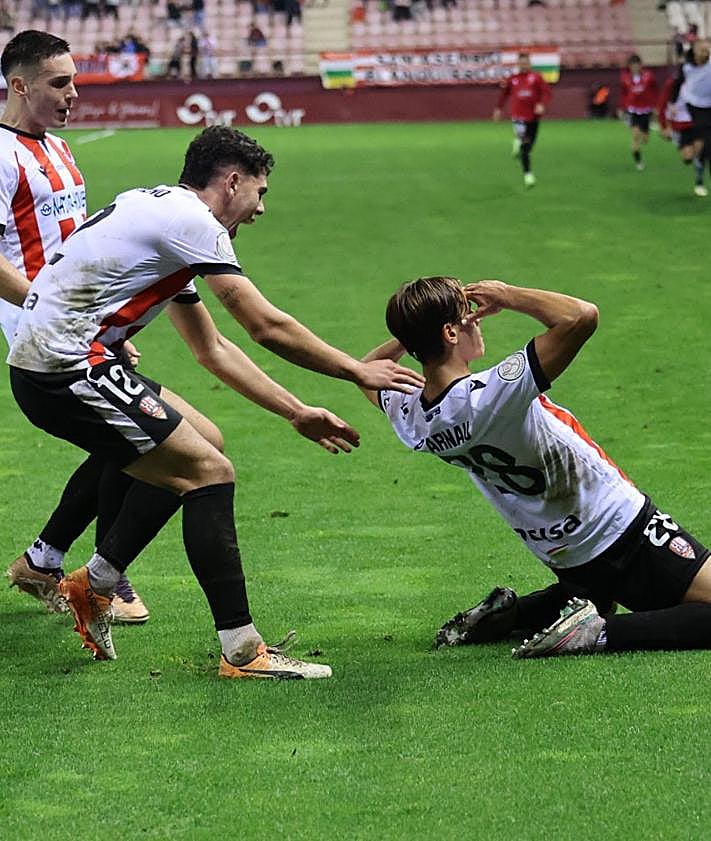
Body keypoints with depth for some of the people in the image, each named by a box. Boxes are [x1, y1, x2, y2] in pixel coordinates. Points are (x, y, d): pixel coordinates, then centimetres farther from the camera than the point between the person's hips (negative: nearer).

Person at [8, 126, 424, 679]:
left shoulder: (167, 220, 21)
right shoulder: (192, 222, -10)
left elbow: (213, 350, 25)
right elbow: (267, 327, -12)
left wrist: (297, 413, 23)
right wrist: (359, 371, -1)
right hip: (68, 369, -10)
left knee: (195, 445, 22)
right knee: (209, 471, -10)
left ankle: (93, 586, 23)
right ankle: (242, 652, -10)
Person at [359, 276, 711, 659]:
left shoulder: (408, 417, -8)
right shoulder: (491, 396, -31)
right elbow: (582, 316, -36)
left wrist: (413, 333, 0)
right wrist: (506, 295, -20)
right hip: (624, 534, -8)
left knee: (597, 595, 38)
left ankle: (511, 613, 14)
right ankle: (598, 634, -19)